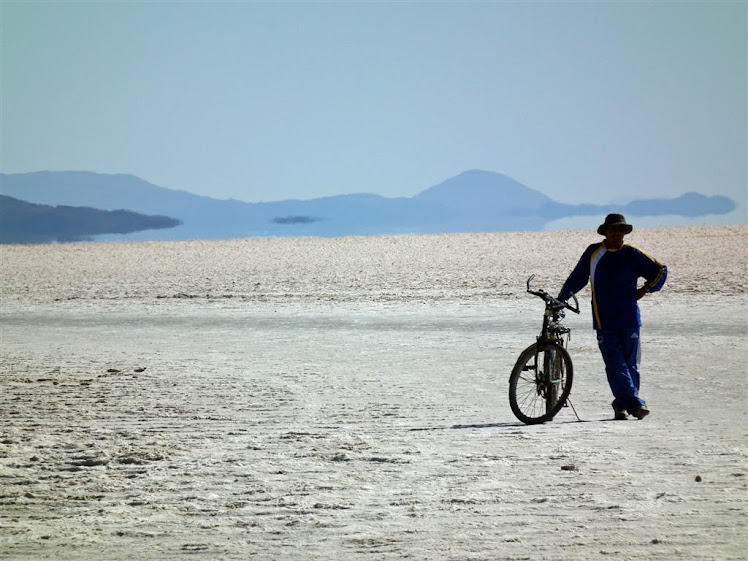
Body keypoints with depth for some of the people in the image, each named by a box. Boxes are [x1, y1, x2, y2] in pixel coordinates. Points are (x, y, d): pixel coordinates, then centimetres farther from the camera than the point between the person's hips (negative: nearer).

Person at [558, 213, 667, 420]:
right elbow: (577, 278, 17)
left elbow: (660, 271, 15)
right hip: (604, 322, 0)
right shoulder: (593, 253, 7)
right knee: (615, 365, -11)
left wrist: (646, 289, 3)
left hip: (629, 319, 0)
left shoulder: (632, 255, 5)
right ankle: (635, 404, -15)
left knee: (630, 364, 3)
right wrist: (560, 299, 13)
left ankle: (621, 405, 14)